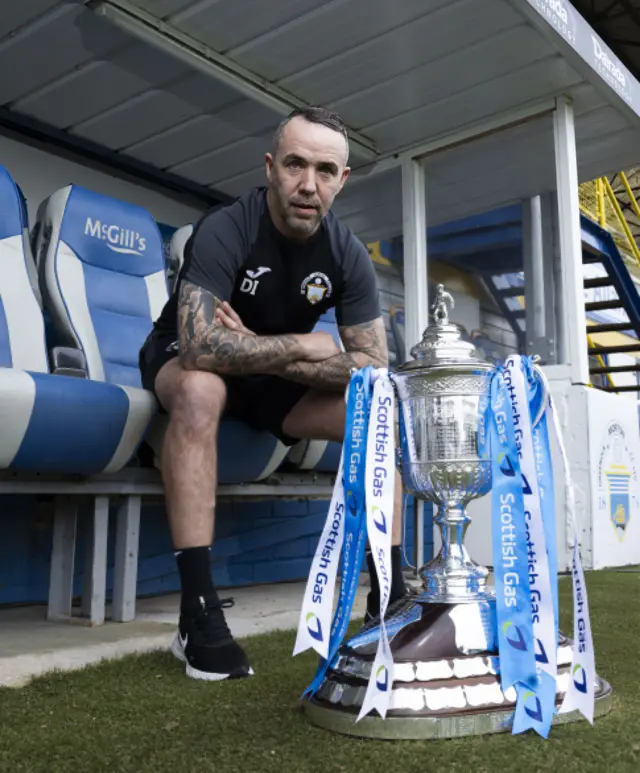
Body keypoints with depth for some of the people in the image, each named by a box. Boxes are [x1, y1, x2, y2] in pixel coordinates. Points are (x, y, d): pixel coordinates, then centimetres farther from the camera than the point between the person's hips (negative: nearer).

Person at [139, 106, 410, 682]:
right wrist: (308, 346, -30)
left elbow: (375, 371, -17)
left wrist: (257, 350, -25)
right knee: (201, 388, -38)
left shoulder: (348, 255, -12)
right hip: (181, 363, -4)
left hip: (276, 380, 4)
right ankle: (198, 609, -34)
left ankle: (387, 597, -10)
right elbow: (198, 346, -40)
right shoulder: (225, 230, -26)